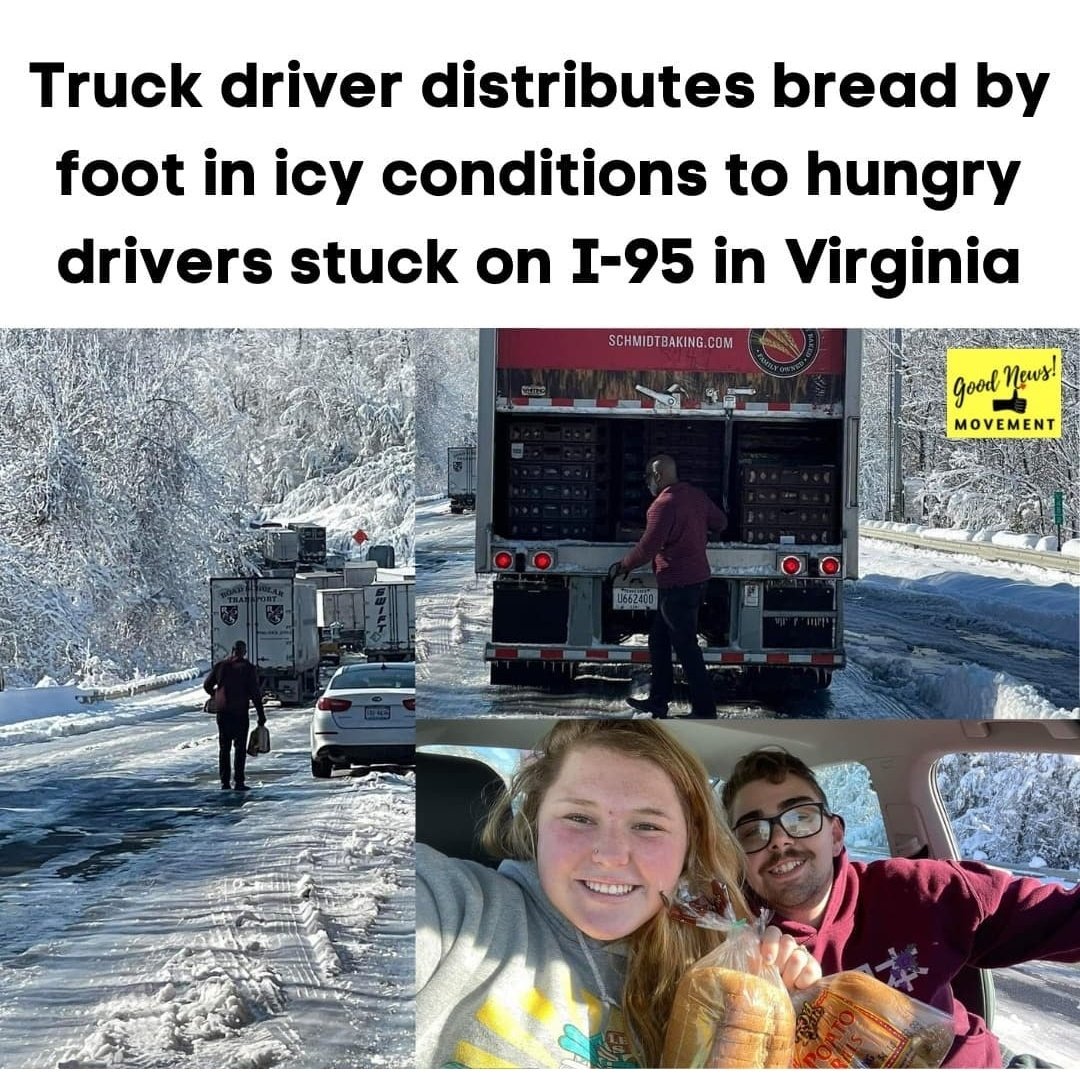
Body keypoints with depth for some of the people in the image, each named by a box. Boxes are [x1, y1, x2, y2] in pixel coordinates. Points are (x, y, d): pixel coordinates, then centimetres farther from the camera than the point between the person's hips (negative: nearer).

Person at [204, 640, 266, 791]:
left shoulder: (220, 665, 5)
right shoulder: (248, 668, -5)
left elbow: (207, 685, 11)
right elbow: (255, 693, -8)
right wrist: (261, 715, -4)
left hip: (223, 713, 3)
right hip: (240, 713, -3)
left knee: (223, 748, 11)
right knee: (240, 747, 1)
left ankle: (224, 781, 9)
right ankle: (238, 781, -5)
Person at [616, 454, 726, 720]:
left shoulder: (663, 505, -19)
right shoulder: (696, 495, 6)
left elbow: (647, 548, -19)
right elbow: (721, 522, 16)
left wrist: (623, 566, -3)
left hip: (677, 585, -9)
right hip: (697, 577, 9)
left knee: (686, 647, -3)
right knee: (659, 640, 18)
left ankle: (704, 710, 0)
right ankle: (658, 700, 24)